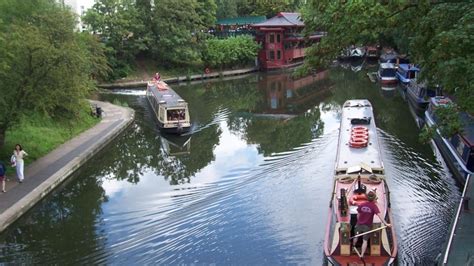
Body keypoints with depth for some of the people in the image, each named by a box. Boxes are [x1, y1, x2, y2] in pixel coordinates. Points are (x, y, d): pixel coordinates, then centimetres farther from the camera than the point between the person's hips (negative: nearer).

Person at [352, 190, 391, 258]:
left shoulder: (362, 205, -8)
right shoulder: (374, 206, -18)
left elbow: (358, 215, 0)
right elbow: (379, 215, -28)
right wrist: (386, 224, -30)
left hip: (360, 224, 3)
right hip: (367, 226, -3)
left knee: (356, 236, 25)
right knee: (365, 240, 7)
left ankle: (353, 246, 51)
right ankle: (362, 255, 5)